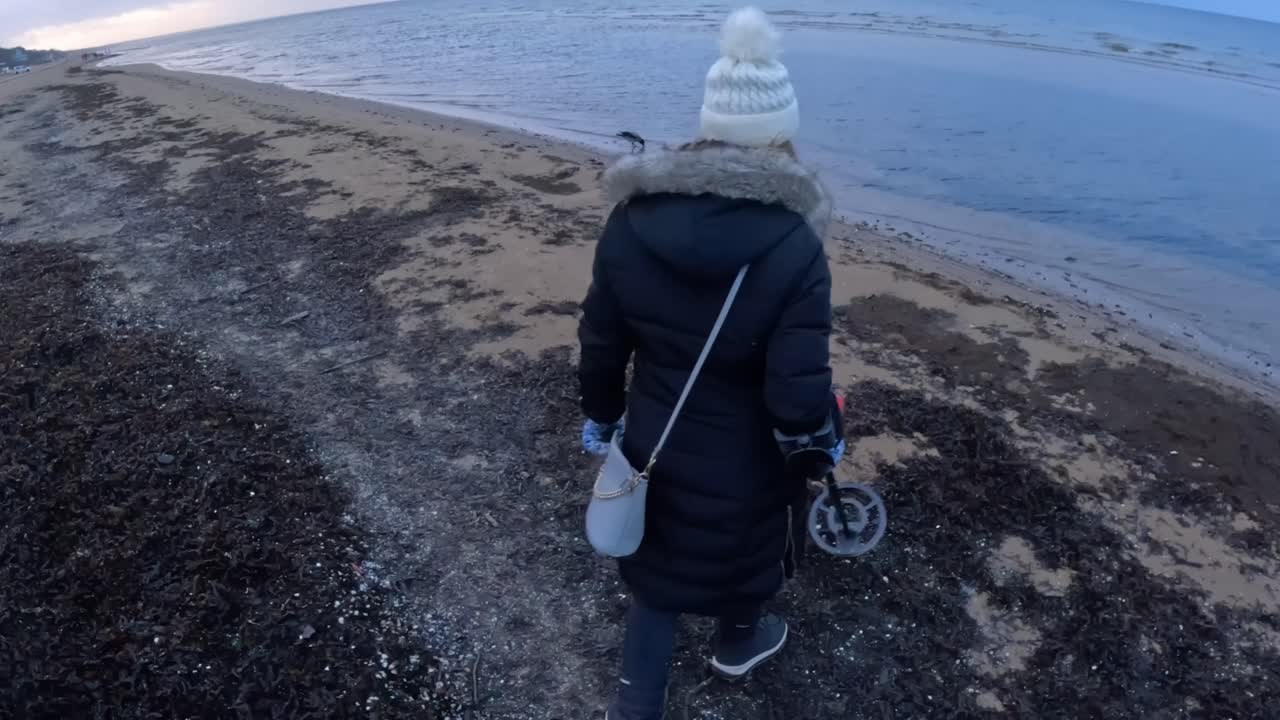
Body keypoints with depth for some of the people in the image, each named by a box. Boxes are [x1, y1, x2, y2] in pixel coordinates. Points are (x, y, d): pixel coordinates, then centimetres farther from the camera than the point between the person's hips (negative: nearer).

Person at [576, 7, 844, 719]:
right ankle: (740, 642, 59)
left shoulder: (630, 221, -14)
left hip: (655, 446, 3)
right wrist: (825, 444, -3)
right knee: (750, 549, 29)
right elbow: (799, 398, -26)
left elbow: (600, 344, -5)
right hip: (748, 461, -2)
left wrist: (602, 419, 12)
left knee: (660, 567, 23)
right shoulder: (793, 249, -27)